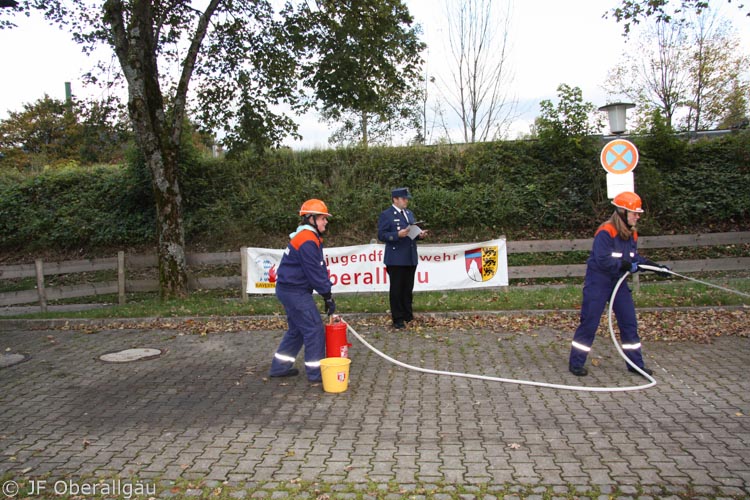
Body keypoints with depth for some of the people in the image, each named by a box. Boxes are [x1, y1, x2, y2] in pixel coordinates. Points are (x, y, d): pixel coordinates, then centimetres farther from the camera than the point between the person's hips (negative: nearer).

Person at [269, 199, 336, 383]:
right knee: (314, 329, -6)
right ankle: (316, 372, 2)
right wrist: (328, 296, -14)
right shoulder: (307, 240, -20)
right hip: (295, 292, -11)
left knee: (296, 330, 19)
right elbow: (314, 273, -21)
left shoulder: (310, 237, 14)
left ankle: (280, 367, 28)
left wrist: (327, 293, 9)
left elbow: (320, 268, 14)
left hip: (290, 290, 11)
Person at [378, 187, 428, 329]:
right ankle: (398, 320, 10)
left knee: (408, 289, 12)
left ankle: (408, 316, 23)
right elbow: (381, 235, -11)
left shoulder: (409, 213, 16)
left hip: (411, 258, 7)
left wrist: (419, 235, 2)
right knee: (396, 290, 2)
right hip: (395, 259, -6)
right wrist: (398, 235, -24)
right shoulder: (386, 215, -6)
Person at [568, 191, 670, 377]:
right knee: (589, 323, -3)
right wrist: (626, 265, -24)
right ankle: (576, 363, 8)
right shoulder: (605, 232, -21)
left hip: (618, 281, 8)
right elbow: (602, 260, -27)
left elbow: (634, 258, 13)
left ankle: (635, 363, 22)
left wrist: (656, 267, 4)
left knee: (629, 322, 9)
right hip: (598, 282, -8)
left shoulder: (632, 234, 6)